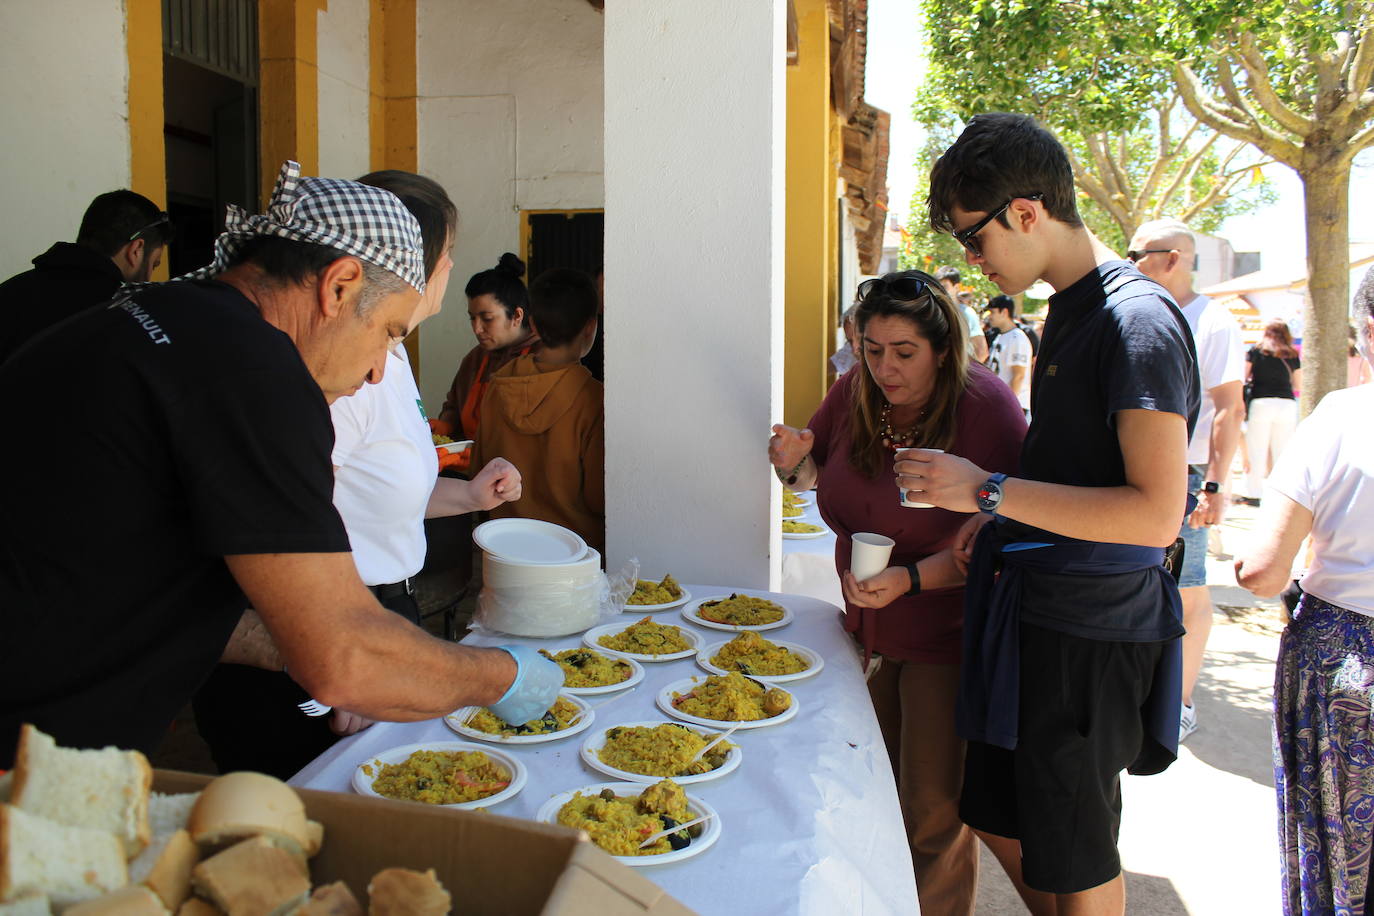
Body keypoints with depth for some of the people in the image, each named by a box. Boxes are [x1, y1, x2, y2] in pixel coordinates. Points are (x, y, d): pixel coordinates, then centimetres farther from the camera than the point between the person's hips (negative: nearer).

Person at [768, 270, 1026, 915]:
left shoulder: (985, 408, -20)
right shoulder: (855, 393, -3)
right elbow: (818, 472, 14)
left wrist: (910, 580, -33)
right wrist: (797, 465, -9)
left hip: (946, 630, -6)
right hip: (867, 623, 6)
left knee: (932, 808, 3)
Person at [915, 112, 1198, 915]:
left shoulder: (1138, 321, -18)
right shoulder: (1068, 309, 11)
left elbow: (1156, 513, -25)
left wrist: (990, 490, -23)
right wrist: (998, 515, 6)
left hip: (1091, 630, -9)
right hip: (1030, 608, 9)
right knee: (1001, 821, 21)